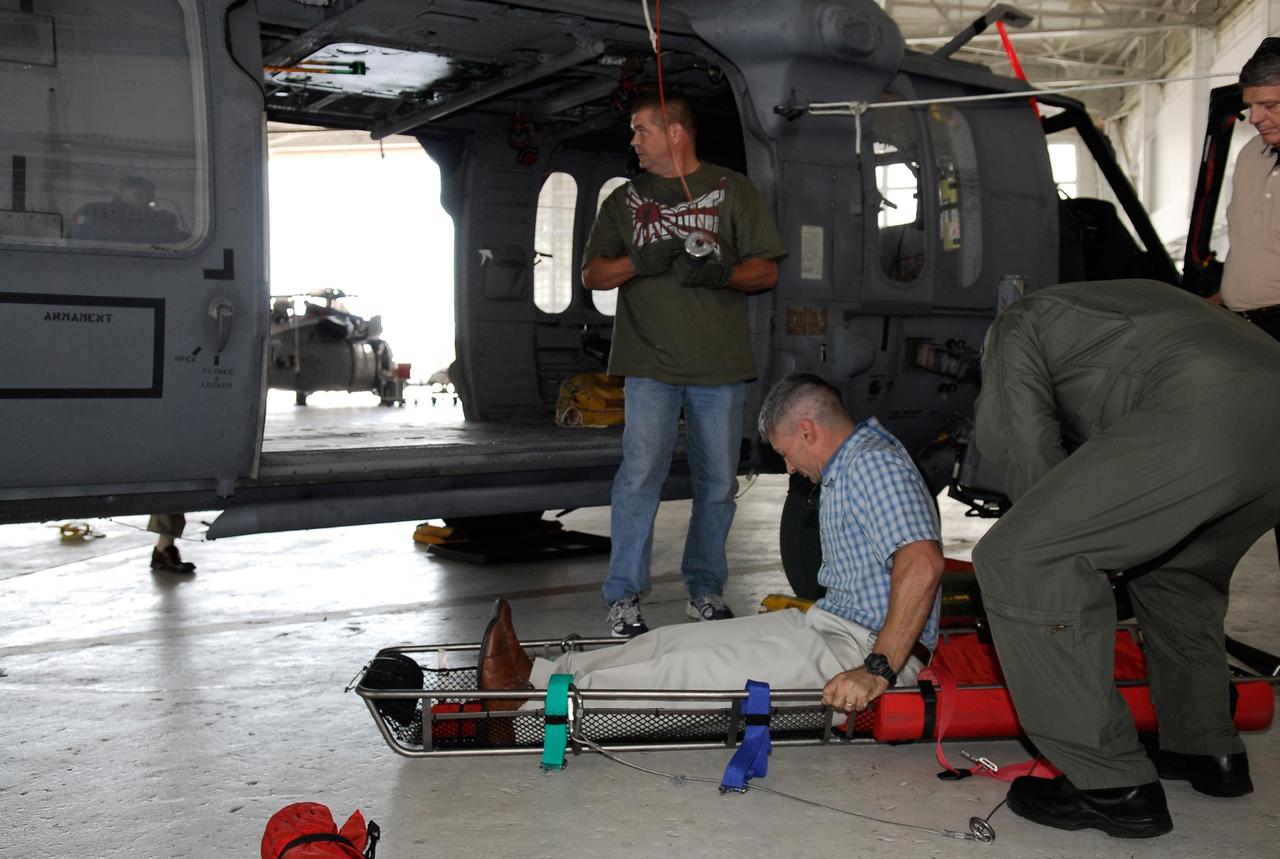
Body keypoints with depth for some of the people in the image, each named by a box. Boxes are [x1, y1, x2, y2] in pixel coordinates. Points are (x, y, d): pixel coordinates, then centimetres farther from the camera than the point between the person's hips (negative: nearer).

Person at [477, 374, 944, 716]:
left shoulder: (874, 464, -18)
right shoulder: (846, 467, 17)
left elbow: (923, 564, -31)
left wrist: (878, 671, -33)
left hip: (861, 649, -10)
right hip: (831, 624, 10)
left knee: (693, 668, -17)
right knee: (675, 641, 3)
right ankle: (535, 678, 4)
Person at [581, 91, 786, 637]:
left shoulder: (732, 190, 10)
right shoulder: (625, 199, 16)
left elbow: (766, 270, 7)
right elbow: (592, 274, 12)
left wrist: (721, 273, -14)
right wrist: (639, 262, -7)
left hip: (720, 365, 0)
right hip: (650, 364, 0)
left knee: (718, 482, 5)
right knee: (641, 473, -12)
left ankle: (705, 590, 19)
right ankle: (624, 596, -3)